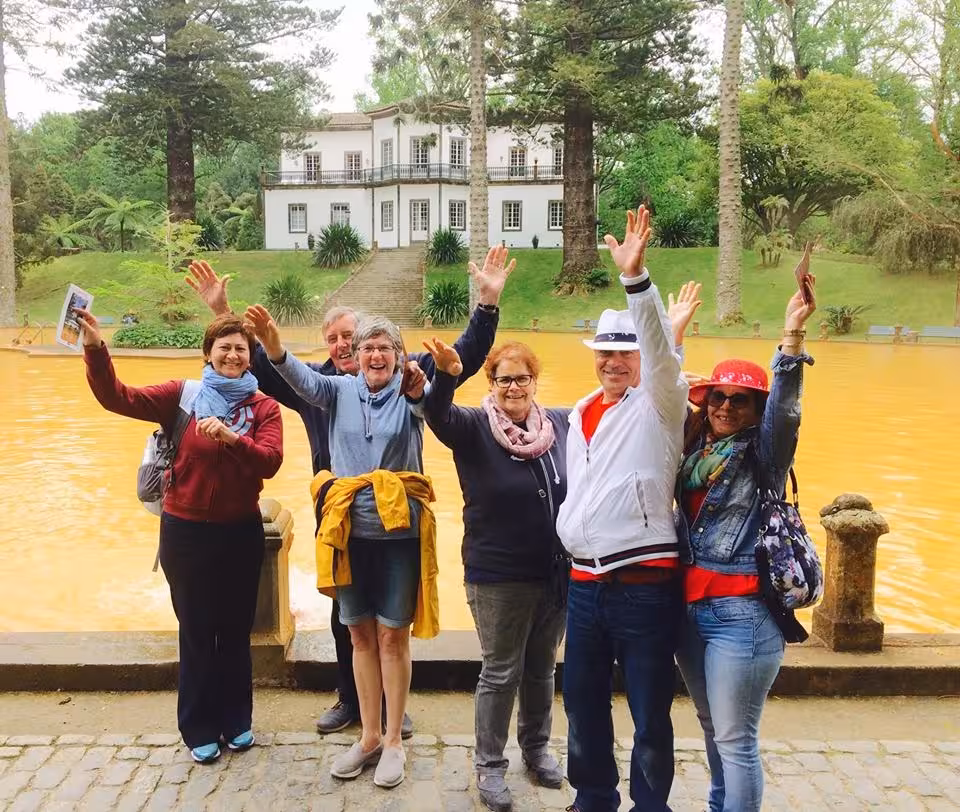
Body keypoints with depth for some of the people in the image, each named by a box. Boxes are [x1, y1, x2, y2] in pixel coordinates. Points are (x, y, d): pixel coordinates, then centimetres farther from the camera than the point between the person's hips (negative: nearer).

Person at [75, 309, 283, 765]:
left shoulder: (264, 407, -2)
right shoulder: (181, 396, -3)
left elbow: (270, 461, -17)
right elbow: (116, 398, -14)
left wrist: (229, 436, -32)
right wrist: (95, 348, -28)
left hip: (242, 533, 1)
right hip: (186, 532, -1)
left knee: (236, 631, 14)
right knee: (197, 633, 9)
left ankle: (237, 721, 32)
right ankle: (199, 730, 25)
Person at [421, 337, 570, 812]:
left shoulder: (561, 424, 1)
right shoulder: (474, 428, -10)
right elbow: (438, 415, -30)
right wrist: (446, 376, -50)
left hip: (556, 573, 4)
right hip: (498, 577, -4)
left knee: (542, 669, 20)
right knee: (501, 672, 8)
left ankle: (536, 747, 41)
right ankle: (489, 765, 26)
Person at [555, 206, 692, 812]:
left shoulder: (659, 405, -6)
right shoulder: (581, 412, 13)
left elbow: (662, 350, -25)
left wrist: (636, 278, -36)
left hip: (645, 585, -6)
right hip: (585, 582, 6)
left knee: (649, 713, 6)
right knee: (582, 701, 17)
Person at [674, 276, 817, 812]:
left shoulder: (761, 456, -9)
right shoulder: (695, 450, 7)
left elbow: (784, 410, -26)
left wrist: (793, 334, -36)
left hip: (741, 614, -7)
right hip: (691, 607, 7)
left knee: (735, 739, 1)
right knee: (712, 726, 23)